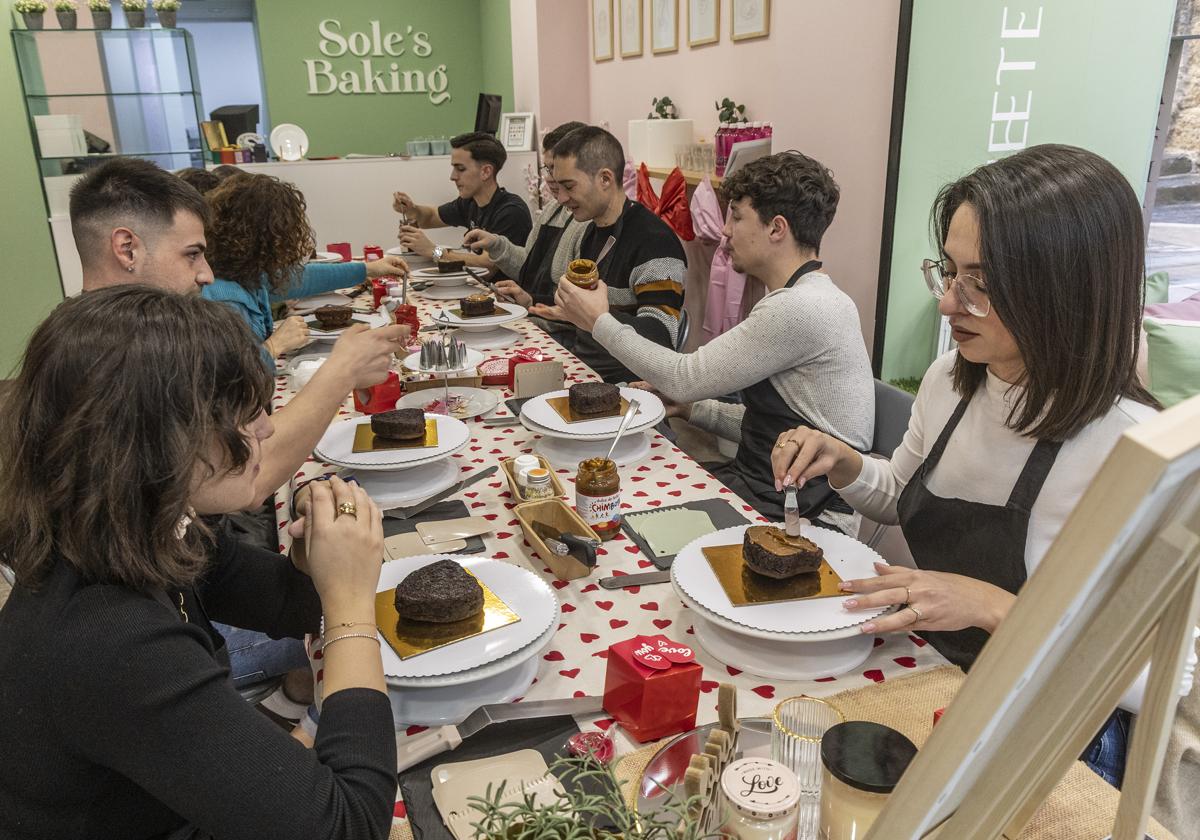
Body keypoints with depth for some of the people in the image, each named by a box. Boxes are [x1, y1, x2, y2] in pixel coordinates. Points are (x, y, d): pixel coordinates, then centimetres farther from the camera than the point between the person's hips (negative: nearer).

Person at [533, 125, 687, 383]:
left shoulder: (655, 242, -16)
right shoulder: (595, 231, 16)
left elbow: (661, 337, -24)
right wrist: (533, 304, 17)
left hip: (617, 383, -9)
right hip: (579, 366, 9)